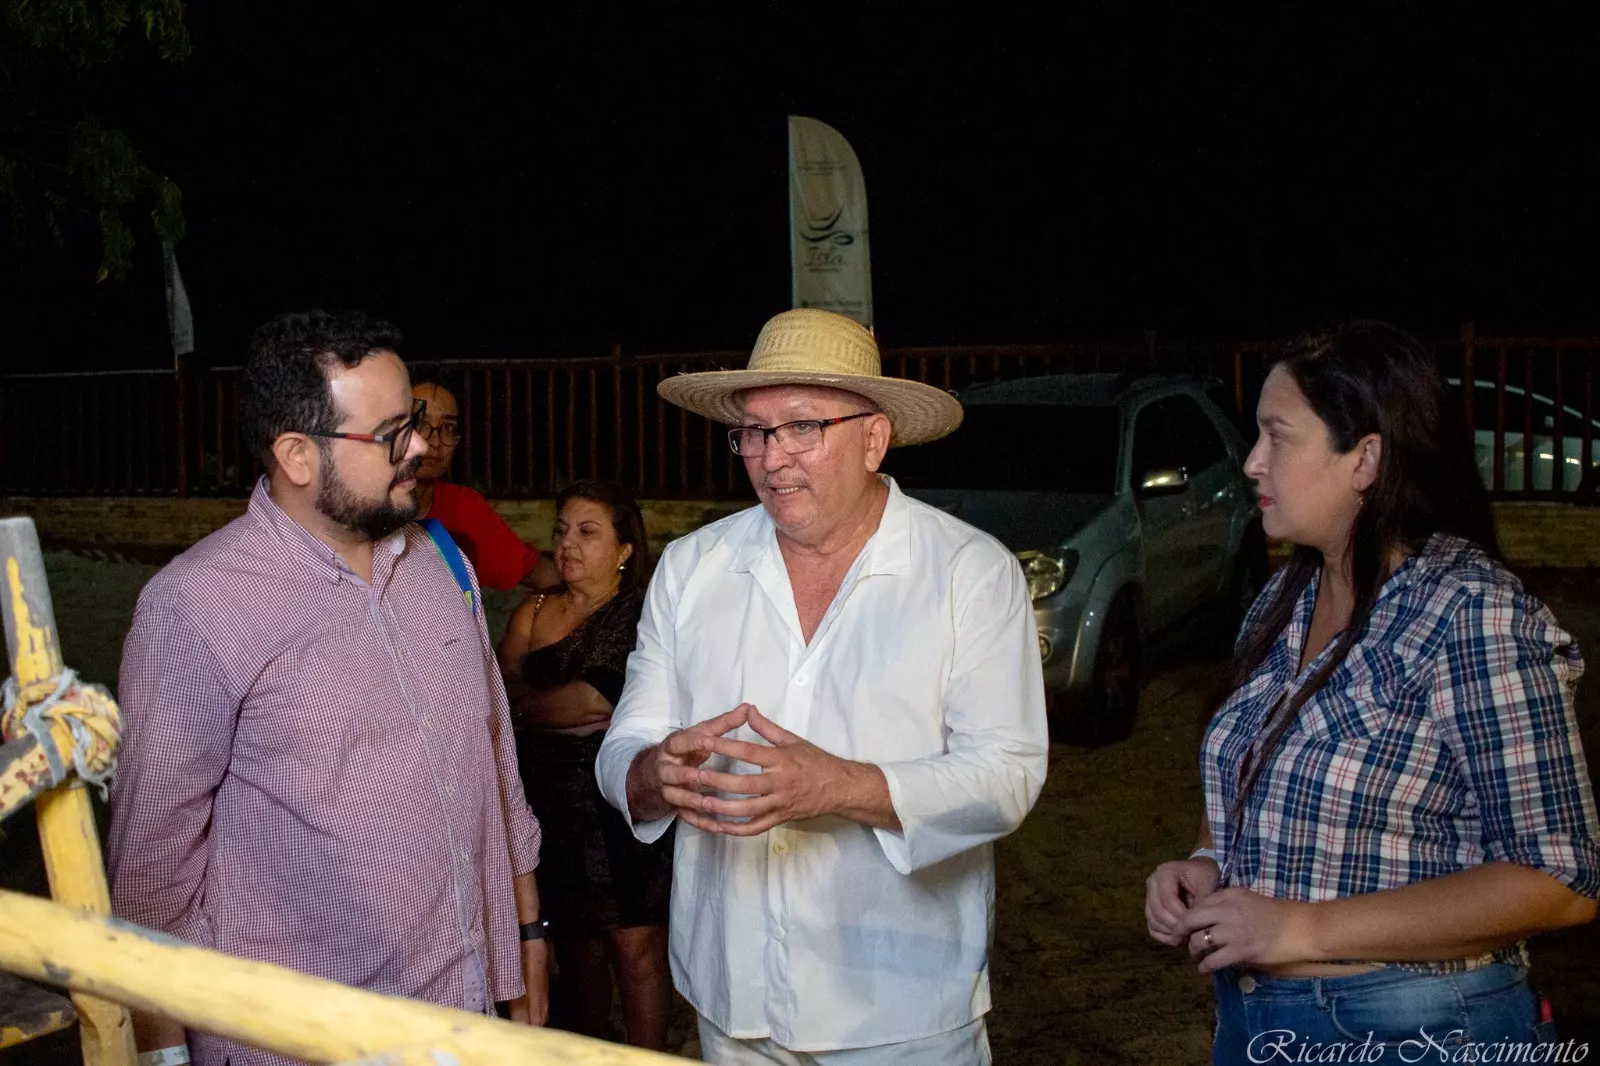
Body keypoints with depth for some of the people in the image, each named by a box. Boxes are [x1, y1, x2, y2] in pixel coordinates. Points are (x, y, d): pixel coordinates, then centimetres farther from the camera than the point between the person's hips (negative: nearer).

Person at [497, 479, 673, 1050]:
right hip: (556, 806, 4)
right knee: (577, 943, 13)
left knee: (634, 944, 0)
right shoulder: (532, 615, 9)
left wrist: (531, 706, -2)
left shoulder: (642, 616, -5)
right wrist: (574, 710, -10)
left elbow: (606, 694, -14)